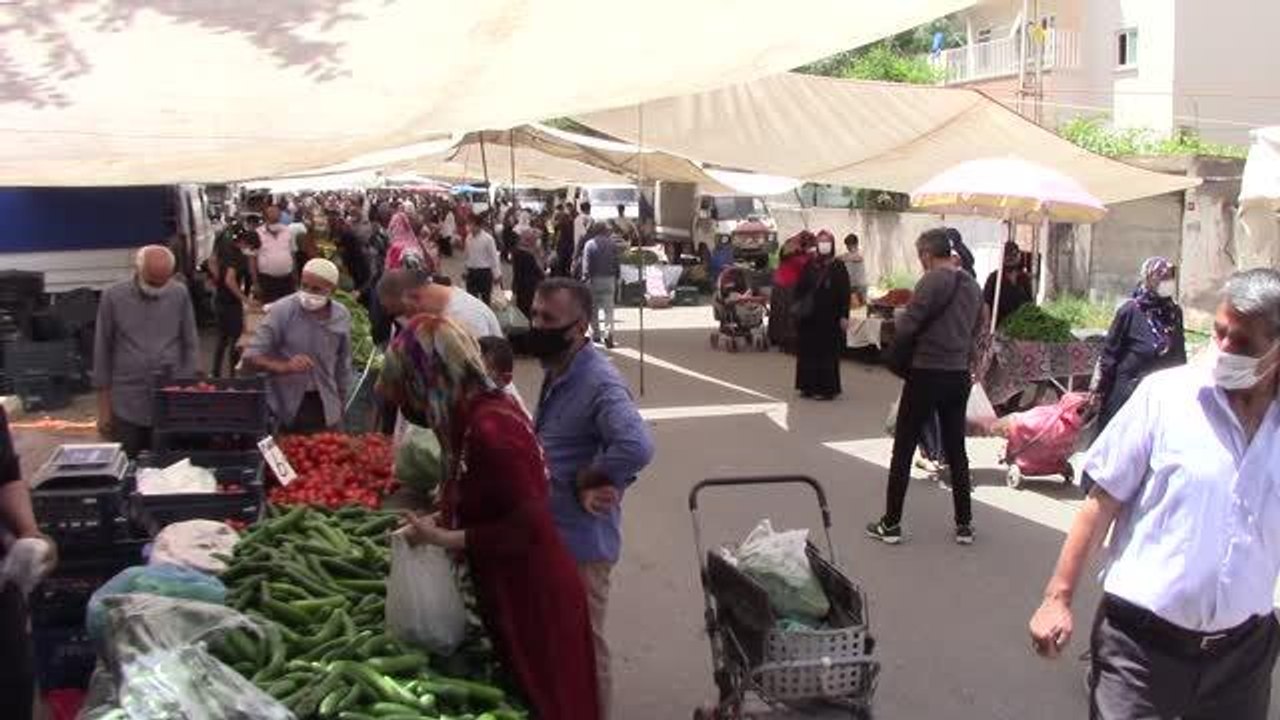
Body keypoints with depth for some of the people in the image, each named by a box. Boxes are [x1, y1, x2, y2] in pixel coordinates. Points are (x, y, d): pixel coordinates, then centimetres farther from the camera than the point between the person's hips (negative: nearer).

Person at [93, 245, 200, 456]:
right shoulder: (113, 297, -3)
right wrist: (104, 407, 2)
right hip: (127, 407, 0)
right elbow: (103, 352, 2)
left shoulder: (180, 295, -1)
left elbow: (191, 346, 6)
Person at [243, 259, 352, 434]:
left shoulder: (342, 316, 1)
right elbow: (251, 356, -13)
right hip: (286, 406, -3)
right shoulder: (282, 311, -12)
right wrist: (284, 366, -28)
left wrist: (341, 404, 16)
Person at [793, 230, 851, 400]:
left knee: (827, 353, 0)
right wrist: (797, 306, -2)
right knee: (808, 351, 7)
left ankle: (827, 388, 7)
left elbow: (845, 293, -7)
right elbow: (800, 288, 11)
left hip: (829, 317, -4)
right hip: (809, 317, 4)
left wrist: (844, 316, -12)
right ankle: (808, 385, 16)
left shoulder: (838, 267, -4)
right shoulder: (809, 266, 7)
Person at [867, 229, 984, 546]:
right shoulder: (972, 285, 10)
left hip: (927, 374, -6)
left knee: (903, 449, 3)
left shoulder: (932, 281, -13)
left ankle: (891, 523, 7)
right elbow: (975, 333, 16)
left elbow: (905, 329, -15)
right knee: (956, 449, 14)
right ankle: (964, 524, 17)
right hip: (960, 375, 7)